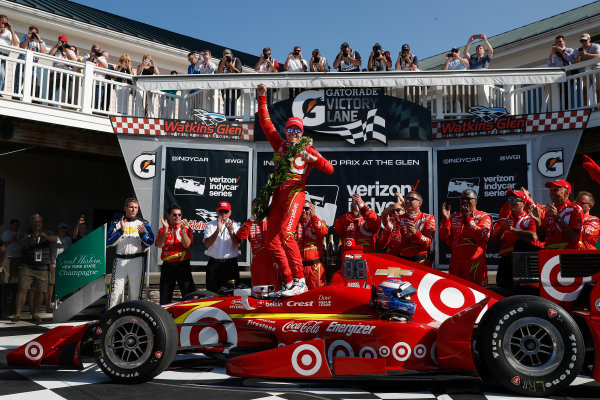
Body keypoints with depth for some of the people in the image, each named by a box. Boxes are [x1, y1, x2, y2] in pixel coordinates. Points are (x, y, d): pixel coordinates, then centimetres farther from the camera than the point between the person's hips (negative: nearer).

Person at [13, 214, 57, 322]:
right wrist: (31, 238, -27)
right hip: (27, 267, -1)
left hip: (42, 268, 1)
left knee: (39, 291, 1)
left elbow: (55, 239, -8)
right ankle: (17, 314, -6)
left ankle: (35, 314, 11)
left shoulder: (47, 234, 12)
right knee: (22, 289, -9)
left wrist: (45, 236, -28)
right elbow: (21, 244, -9)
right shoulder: (27, 234, 9)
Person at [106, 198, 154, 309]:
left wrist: (142, 233, -13)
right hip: (120, 260, 0)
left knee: (135, 291, 2)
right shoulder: (116, 223, 10)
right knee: (116, 291, -4)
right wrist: (121, 230, -13)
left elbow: (150, 242, 5)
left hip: (137, 260, 0)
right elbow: (109, 242, -1)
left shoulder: (143, 223, 11)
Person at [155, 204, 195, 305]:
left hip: (183, 265, -2)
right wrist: (165, 229, -15)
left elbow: (187, 245, -9)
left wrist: (183, 230, -20)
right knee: (165, 298, 8)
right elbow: (160, 245, -6)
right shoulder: (162, 230, 11)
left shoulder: (186, 228, 6)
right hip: (167, 266, 2)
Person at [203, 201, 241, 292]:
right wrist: (218, 230, -19)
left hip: (230, 263, 0)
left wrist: (231, 231, -22)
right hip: (214, 263, 0)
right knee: (212, 291, 1)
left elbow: (238, 244, -7)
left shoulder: (235, 225, 7)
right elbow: (207, 244, -9)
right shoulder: (210, 225, 6)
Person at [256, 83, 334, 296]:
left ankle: (300, 280, -20)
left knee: (285, 233, -25)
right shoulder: (280, 145, 20)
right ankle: (288, 282, 6)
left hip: (295, 193, -5)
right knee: (272, 242, -1)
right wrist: (262, 99, 21)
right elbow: (266, 124, 23)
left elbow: (330, 169, 4)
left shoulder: (308, 149, 9)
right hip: (278, 194, 6)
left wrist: (312, 158, -11)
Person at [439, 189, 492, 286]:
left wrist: (468, 218, -10)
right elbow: (444, 237, 5)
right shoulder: (453, 217, 15)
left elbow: (481, 235, -12)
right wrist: (445, 219, -7)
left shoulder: (484, 217, 6)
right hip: (456, 262, 3)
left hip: (475, 261, -3)